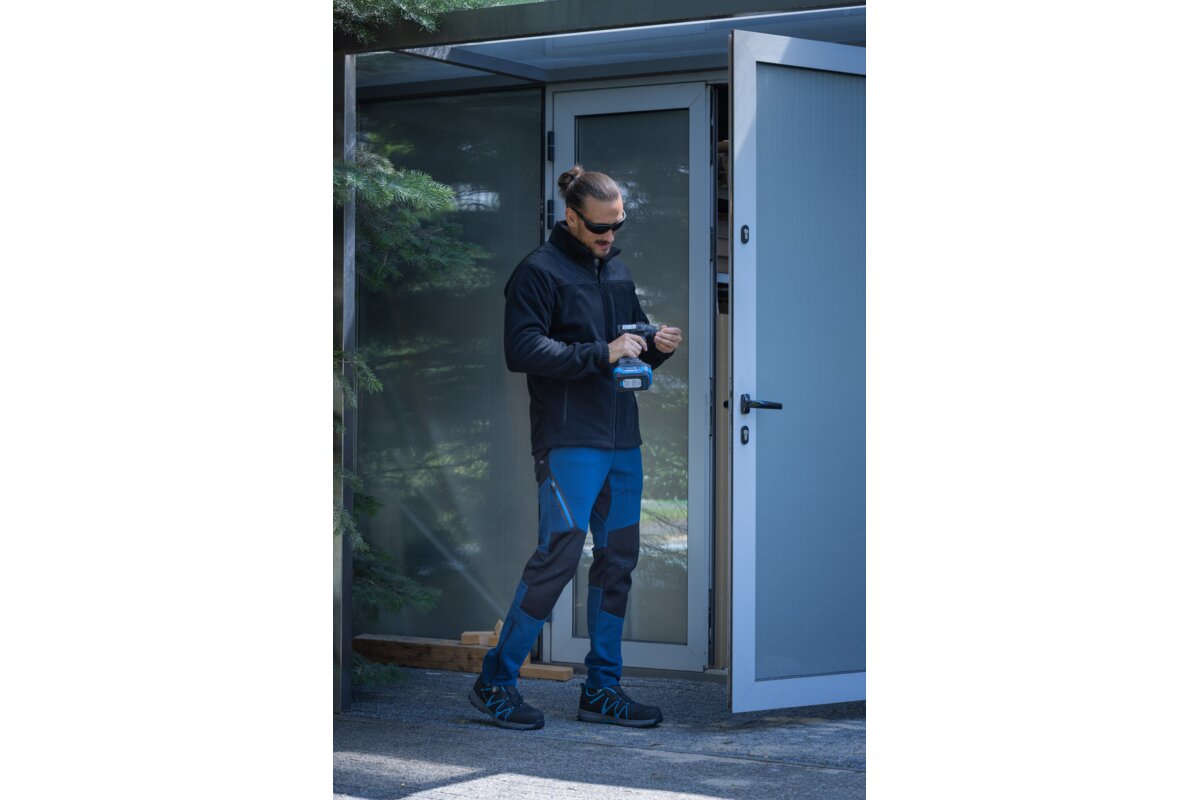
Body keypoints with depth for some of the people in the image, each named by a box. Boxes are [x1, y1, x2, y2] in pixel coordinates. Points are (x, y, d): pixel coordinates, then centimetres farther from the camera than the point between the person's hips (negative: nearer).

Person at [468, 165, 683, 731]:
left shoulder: (619, 273, 19)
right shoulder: (539, 271, -5)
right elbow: (521, 350, -15)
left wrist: (657, 347, 5)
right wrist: (600, 353, -19)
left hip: (622, 441, 8)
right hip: (568, 443, -8)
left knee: (617, 561, 7)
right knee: (559, 554, -12)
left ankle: (601, 690, 16)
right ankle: (495, 682, -2)